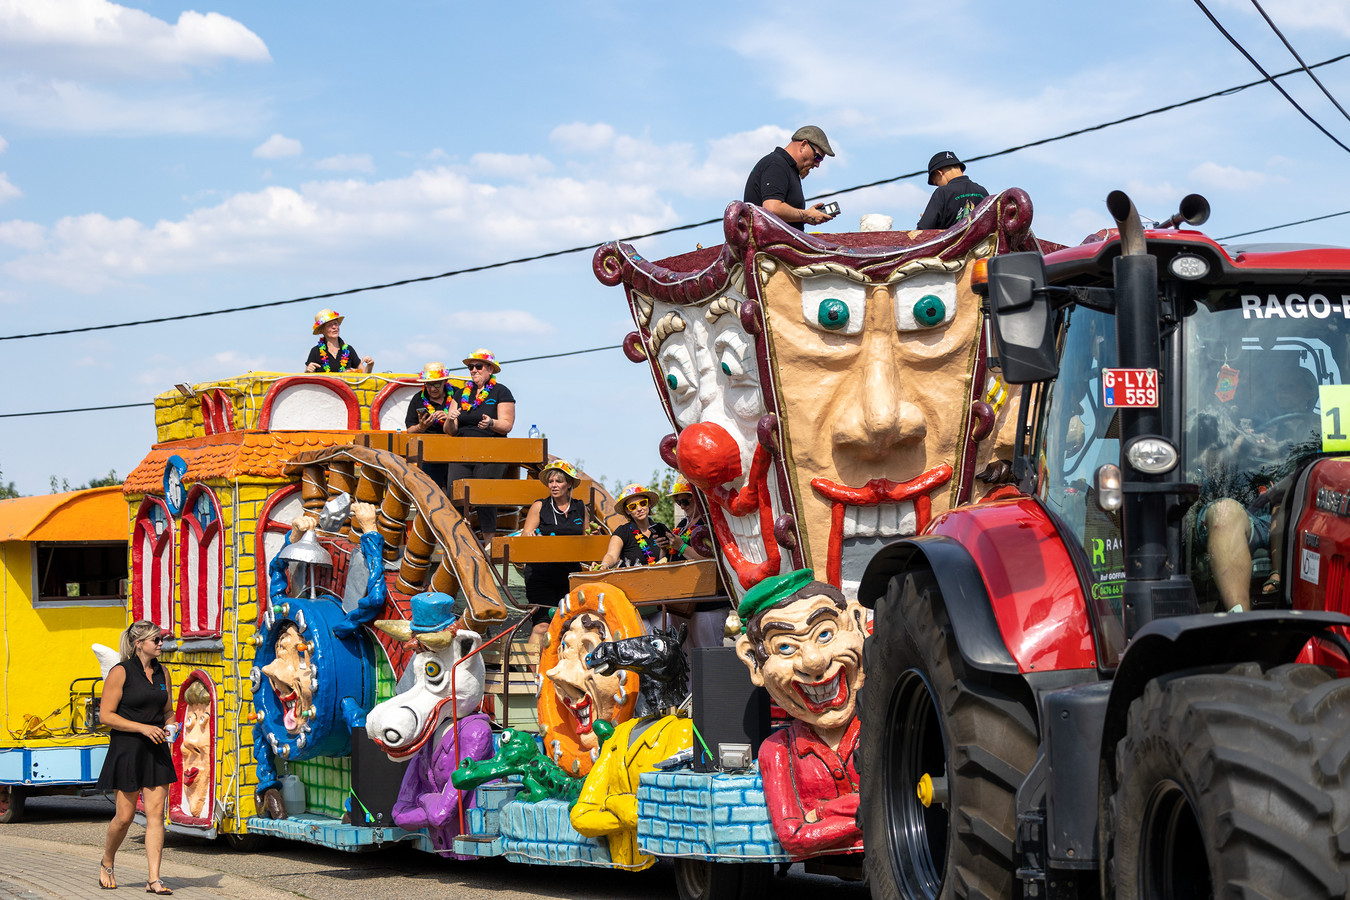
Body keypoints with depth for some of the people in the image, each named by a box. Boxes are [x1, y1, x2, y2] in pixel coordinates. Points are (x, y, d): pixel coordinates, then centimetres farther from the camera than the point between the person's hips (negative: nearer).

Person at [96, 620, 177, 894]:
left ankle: (153, 879, -4)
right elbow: (106, 715, -10)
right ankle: (107, 864, 27)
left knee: (156, 813, -4)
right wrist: (143, 728, -18)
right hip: (127, 749, -5)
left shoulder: (162, 673, 10)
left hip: (156, 749, 5)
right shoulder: (120, 673, -8)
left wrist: (167, 728, -1)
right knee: (125, 815, 0)